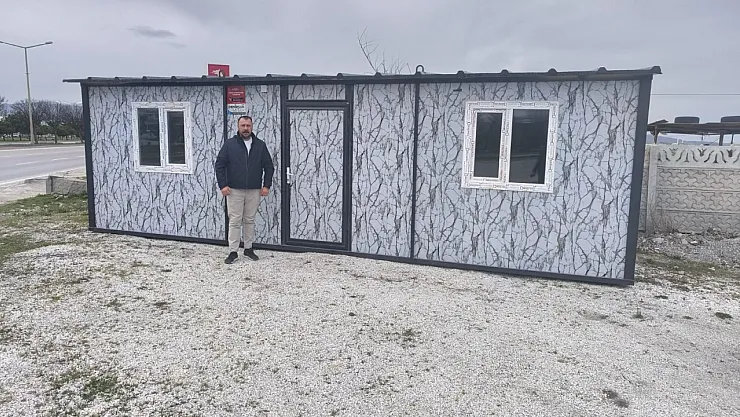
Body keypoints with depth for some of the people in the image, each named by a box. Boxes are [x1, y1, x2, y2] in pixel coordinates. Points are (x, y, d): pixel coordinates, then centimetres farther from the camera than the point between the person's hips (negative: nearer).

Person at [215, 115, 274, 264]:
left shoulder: (260, 145, 5)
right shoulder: (229, 144, -1)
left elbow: (269, 166, 8)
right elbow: (219, 165, -1)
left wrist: (266, 185, 0)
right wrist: (223, 185, -9)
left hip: (254, 191, 2)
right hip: (234, 190, -2)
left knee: (250, 220, 11)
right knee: (235, 221, 0)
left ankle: (248, 248, 22)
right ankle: (233, 251, 6)